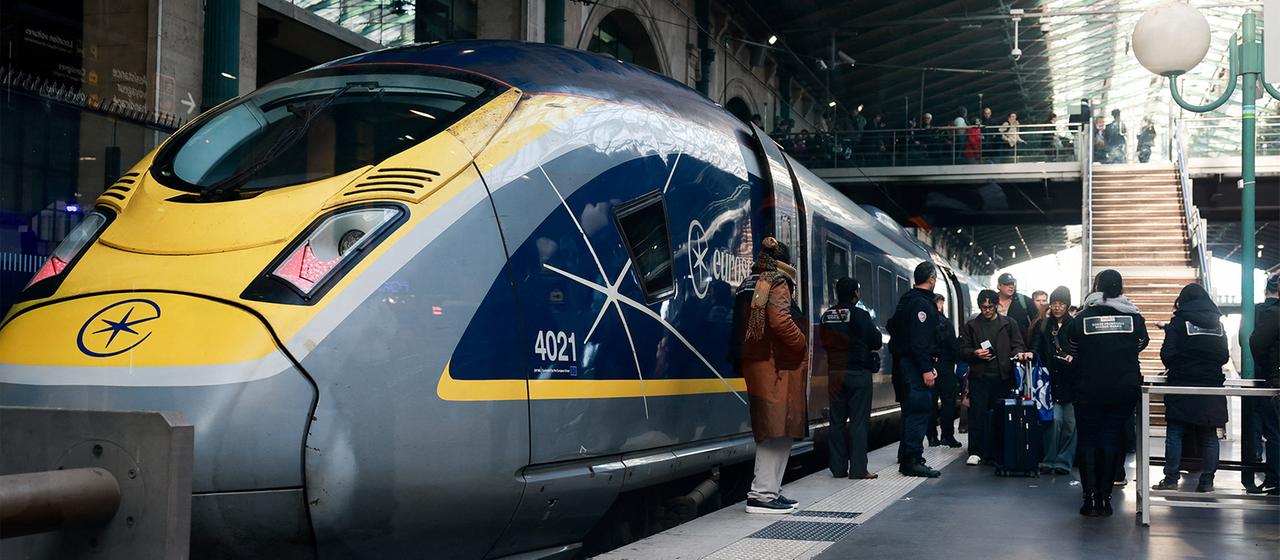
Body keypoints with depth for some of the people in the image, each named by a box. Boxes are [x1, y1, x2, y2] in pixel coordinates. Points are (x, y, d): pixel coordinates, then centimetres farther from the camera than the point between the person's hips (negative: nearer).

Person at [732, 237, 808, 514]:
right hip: (776, 365, -9)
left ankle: (769, 491, 16)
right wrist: (802, 345, -8)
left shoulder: (748, 285, 19)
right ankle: (763, 494, -10)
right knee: (776, 431, -8)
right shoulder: (777, 283, -8)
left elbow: (740, 327, 20)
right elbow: (779, 321, -21)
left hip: (753, 362, 9)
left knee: (773, 432, 14)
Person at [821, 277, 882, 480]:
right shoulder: (860, 315, -10)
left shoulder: (827, 316, 5)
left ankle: (838, 468, 10)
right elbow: (876, 342, -6)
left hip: (834, 372, 5)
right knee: (858, 420, -2)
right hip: (858, 372, -5)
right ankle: (858, 469, -4)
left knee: (837, 420, 9)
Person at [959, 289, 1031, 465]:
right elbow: (962, 350, 9)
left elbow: (1017, 344, 9)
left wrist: (1018, 353, -13)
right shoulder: (971, 326, 10)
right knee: (977, 414, -5)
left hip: (1003, 377, 1)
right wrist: (975, 353, -9)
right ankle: (975, 452, 0)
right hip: (979, 377, -1)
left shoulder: (1009, 324, 12)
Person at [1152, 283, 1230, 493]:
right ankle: (1207, 481, 6)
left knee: (1175, 434, 2)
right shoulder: (1218, 323, 8)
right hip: (1212, 386, 4)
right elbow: (1225, 357, 13)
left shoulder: (1179, 321, -5)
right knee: (1209, 436, 8)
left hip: (1183, 386, -4)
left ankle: (1171, 479, 0)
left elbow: (1167, 354, -9)